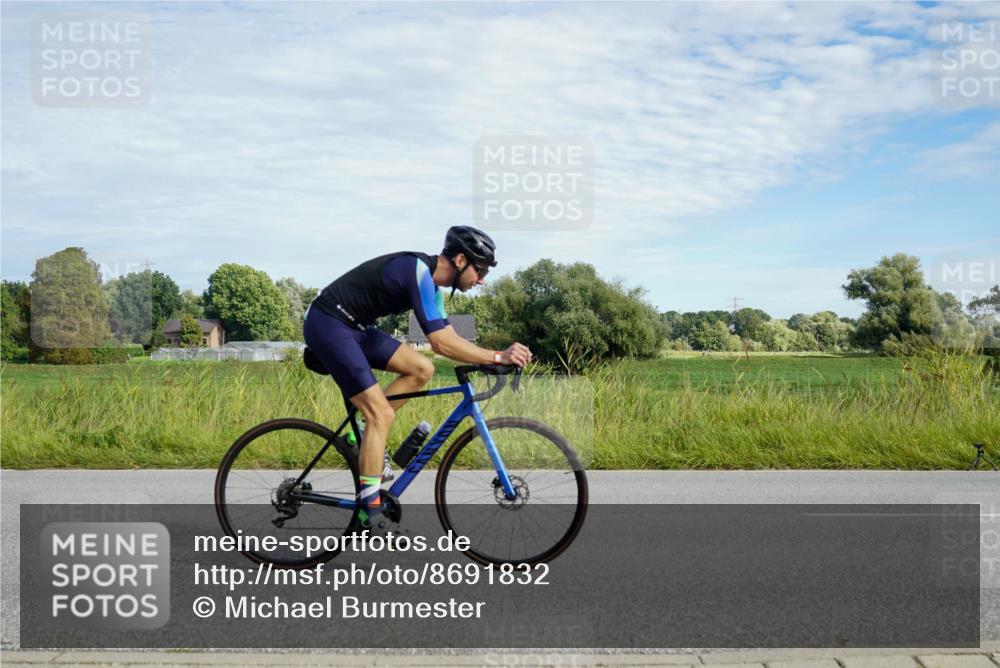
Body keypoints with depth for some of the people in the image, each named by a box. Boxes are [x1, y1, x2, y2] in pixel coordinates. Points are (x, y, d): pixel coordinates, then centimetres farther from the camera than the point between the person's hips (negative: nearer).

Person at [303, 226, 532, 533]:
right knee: (382, 413, -13)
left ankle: (364, 437, 11)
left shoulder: (430, 279, 8)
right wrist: (498, 357, -27)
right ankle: (370, 515, -9)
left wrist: (494, 357, -1)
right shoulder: (418, 271, -22)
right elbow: (441, 343, -28)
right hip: (327, 324, -9)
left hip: (352, 326, 9)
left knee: (421, 370, 3)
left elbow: (449, 338, 10)